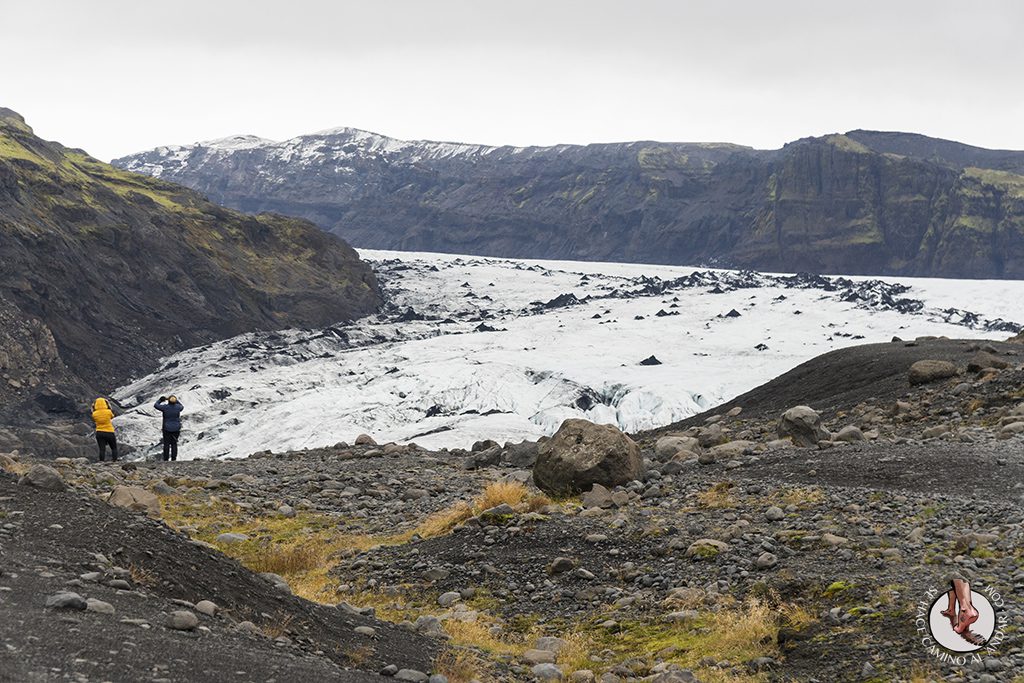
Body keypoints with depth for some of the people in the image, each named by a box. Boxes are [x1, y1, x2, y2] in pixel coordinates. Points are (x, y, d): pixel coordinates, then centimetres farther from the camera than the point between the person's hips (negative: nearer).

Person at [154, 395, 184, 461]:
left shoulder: (165, 407, -14)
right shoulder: (177, 407, -7)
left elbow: (156, 405, 1)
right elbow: (182, 407, 19)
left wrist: (160, 400, 15)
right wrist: (176, 401, 23)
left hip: (167, 428, -2)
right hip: (176, 428, 2)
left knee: (166, 444, 6)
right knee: (174, 444, 10)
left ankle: (166, 459, 6)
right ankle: (174, 459, 9)